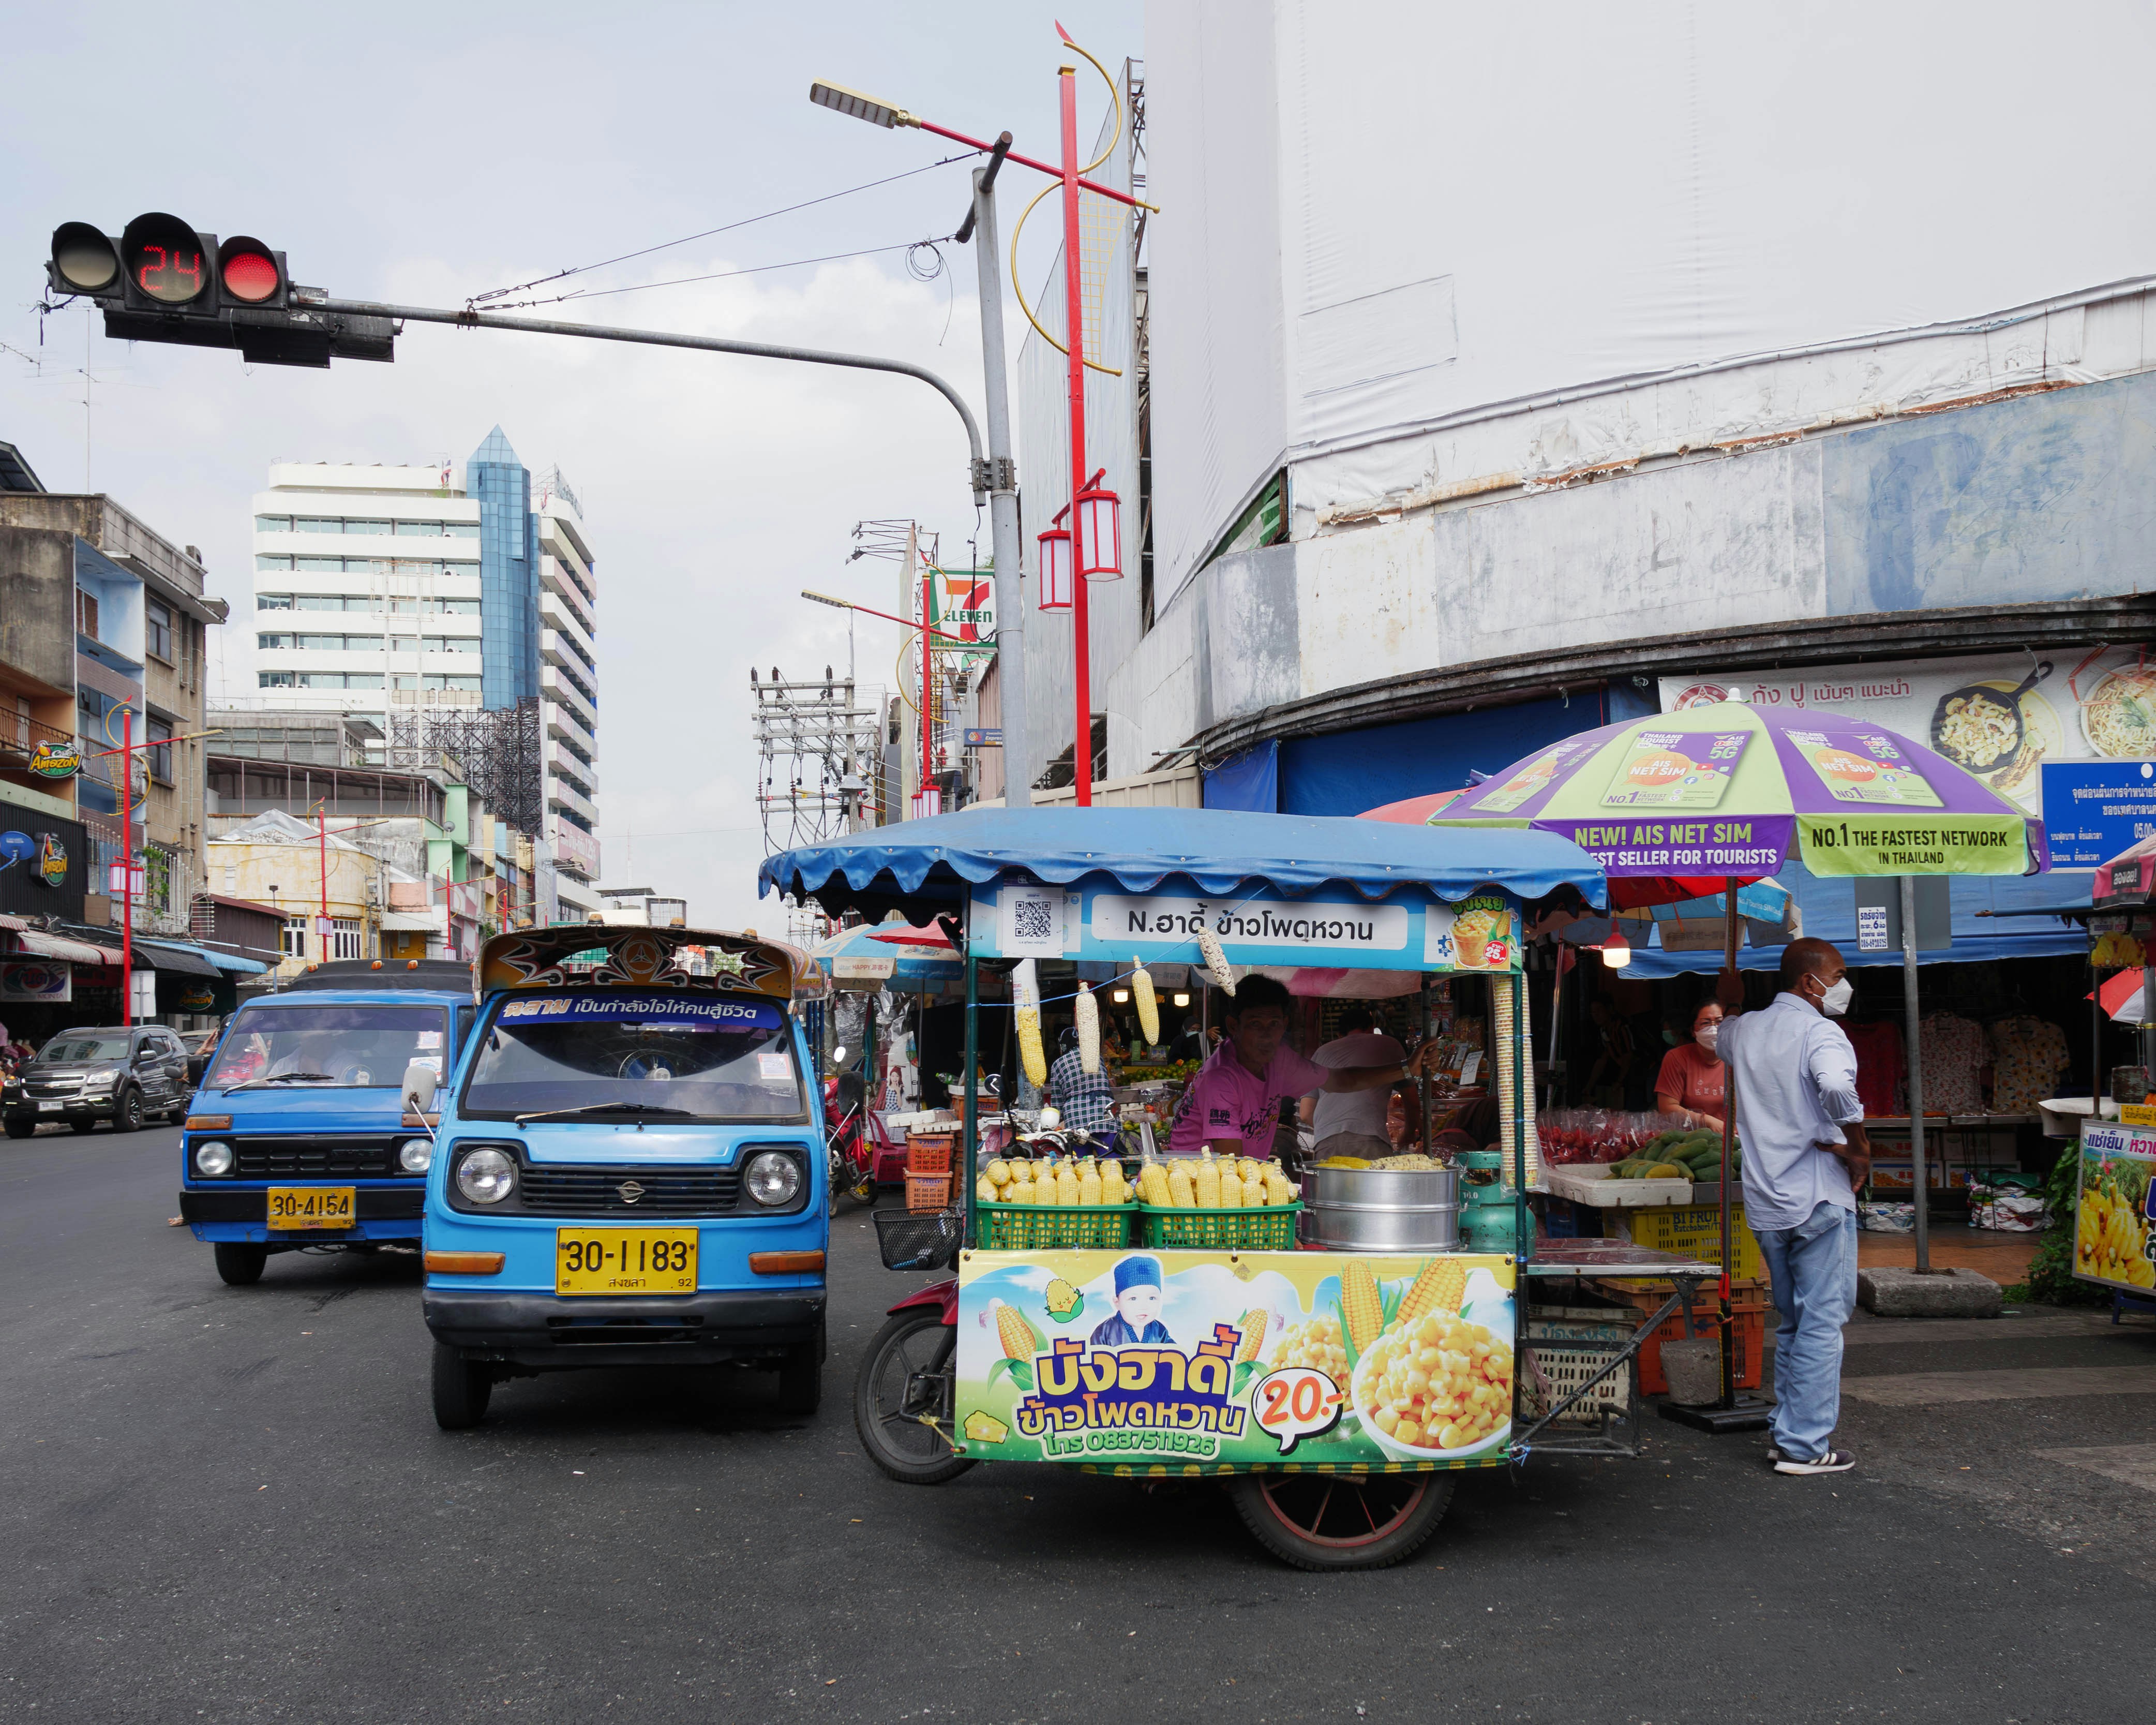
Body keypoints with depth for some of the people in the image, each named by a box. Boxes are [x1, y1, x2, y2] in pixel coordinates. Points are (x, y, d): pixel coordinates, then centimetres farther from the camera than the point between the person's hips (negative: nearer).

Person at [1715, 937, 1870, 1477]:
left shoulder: (1744, 1031, 11)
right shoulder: (1820, 1033, -12)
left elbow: (1722, 1043, 36)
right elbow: (1837, 1087, -33)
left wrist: (1732, 1005, 52)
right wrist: (1859, 1147, -19)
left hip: (1765, 1205, 7)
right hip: (1818, 1200, -7)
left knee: (1791, 1322, 18)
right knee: (1822, 1323, -1)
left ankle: (1785, 1430, 22)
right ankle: (1804, 1446, 1)